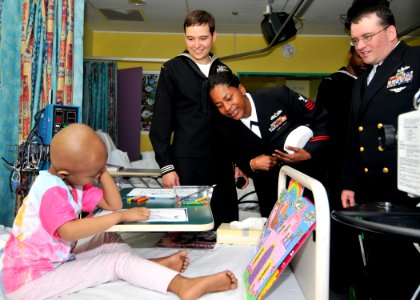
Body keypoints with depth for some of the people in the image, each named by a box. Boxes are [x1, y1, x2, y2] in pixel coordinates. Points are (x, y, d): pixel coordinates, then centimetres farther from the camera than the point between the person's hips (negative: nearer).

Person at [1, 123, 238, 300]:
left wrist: (102, 171, -9)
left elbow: (114, 204, 2)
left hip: (57, 262, 9)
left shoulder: (75, 182, 4)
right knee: (120, 261, -20)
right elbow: (68, 231, -39)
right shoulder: (51, 190, -24)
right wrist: (120, 217, -35)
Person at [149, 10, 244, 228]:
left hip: (221, 162, 4)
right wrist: (166, 166, -9)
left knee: (226, 223, 7)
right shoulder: (172, 69, 0)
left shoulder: (223, 71, 11)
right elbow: (160, 122, -3)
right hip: (186, 162, -3)